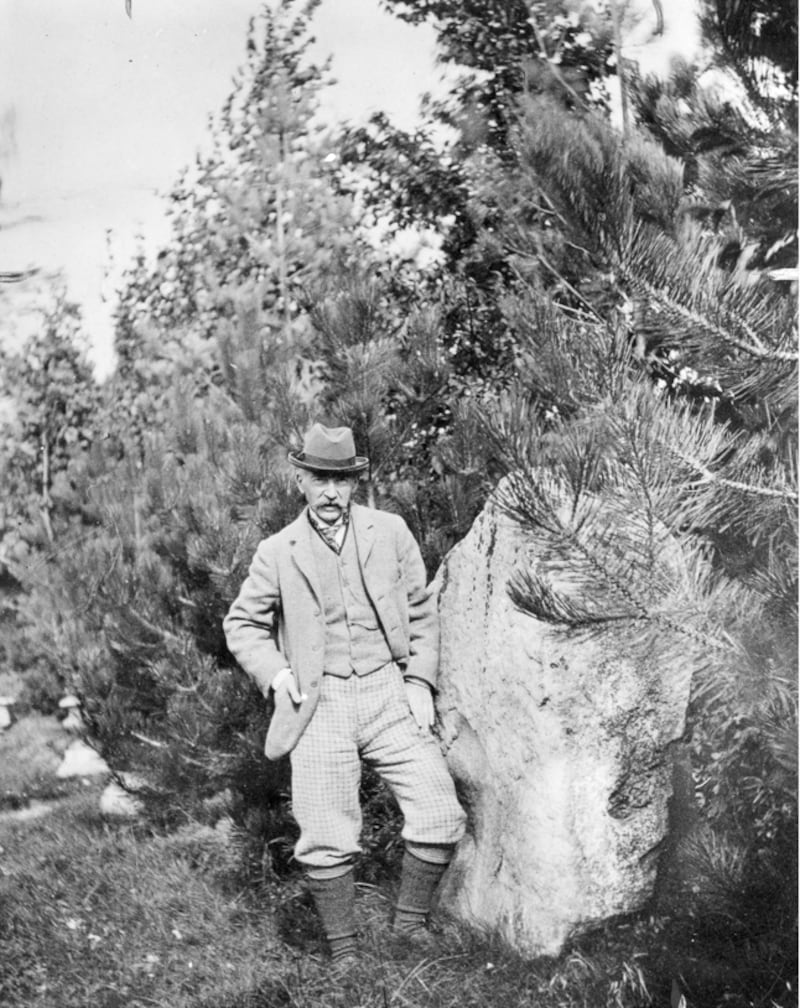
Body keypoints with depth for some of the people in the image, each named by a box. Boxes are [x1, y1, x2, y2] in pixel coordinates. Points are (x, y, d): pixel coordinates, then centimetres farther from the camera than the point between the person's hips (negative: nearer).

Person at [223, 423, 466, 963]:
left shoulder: (390, 531, 8)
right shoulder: (277, 552, 6)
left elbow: (422, 611, 13)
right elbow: (242, 624, 14)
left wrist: (420, 682, 3)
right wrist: (275, 672, -3)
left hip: (389, 694, 1)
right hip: (319, 705, -1)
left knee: (441, 820, -9)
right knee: (327, 842, -6)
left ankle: (411, 928, 13)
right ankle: (345, 954, 14)